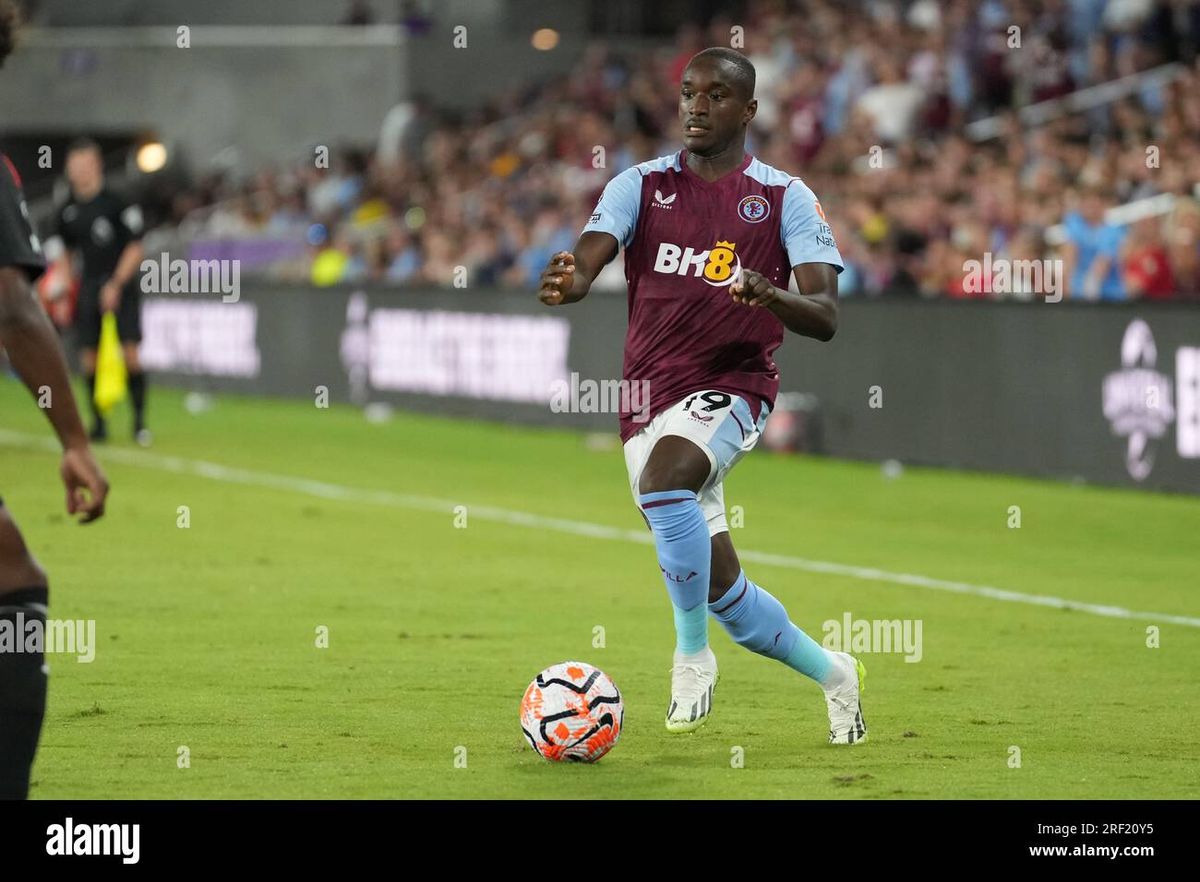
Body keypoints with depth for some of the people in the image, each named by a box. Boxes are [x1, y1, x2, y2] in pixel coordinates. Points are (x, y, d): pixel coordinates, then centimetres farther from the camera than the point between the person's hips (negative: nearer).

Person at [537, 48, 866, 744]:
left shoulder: (785, 197, 1)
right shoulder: (642, 186, 7)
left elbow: (825, 317, -6)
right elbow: (590, 258, -10)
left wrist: (773, 297, -29)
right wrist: (569, 281, -35)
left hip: (732, 388, -4)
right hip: (650, 395, 4)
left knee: (662, 480, -36)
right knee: (721, 589, 6)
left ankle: (692, 656, -19)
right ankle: (833, 673, 32)